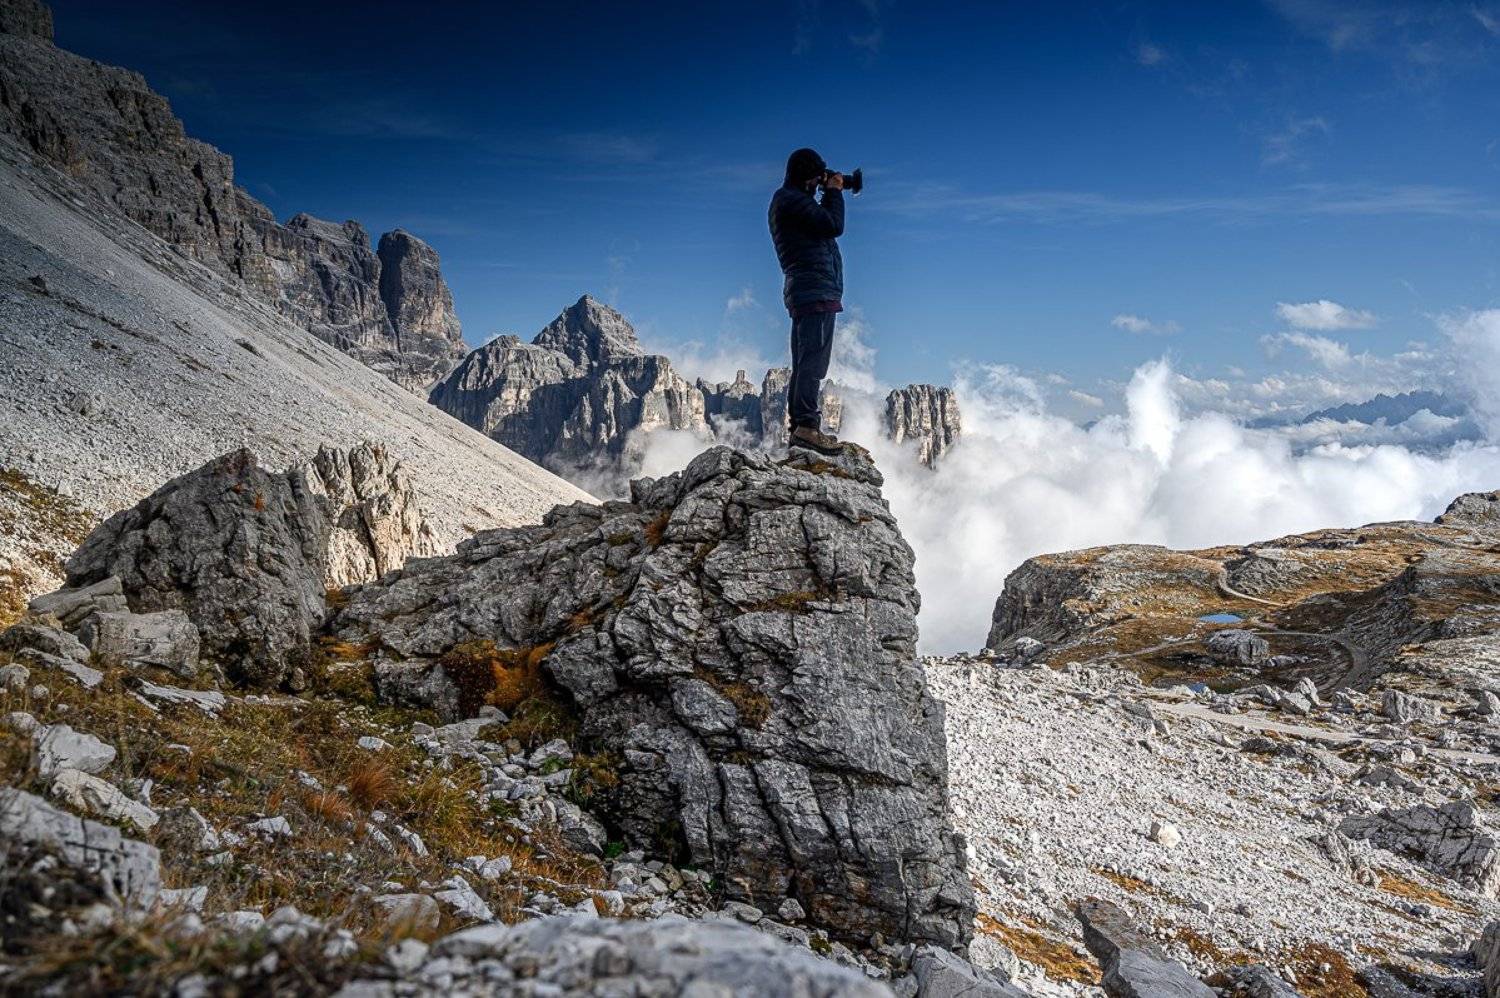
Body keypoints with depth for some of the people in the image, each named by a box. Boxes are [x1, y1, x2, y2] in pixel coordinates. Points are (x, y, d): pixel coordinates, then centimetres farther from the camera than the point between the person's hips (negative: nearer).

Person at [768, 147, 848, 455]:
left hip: (802, 290, 11)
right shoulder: (792, 199, -9)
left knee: (805, 363, 10)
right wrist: (834, 192, 0)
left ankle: (798, 427, 11)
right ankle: (807, 425, -21)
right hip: (816, 288, -11)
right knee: (813, 360, -16)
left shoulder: (785, 200, 23)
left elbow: (822, 225, 26)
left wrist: (829, 194, 18)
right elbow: (834, 226, -15)